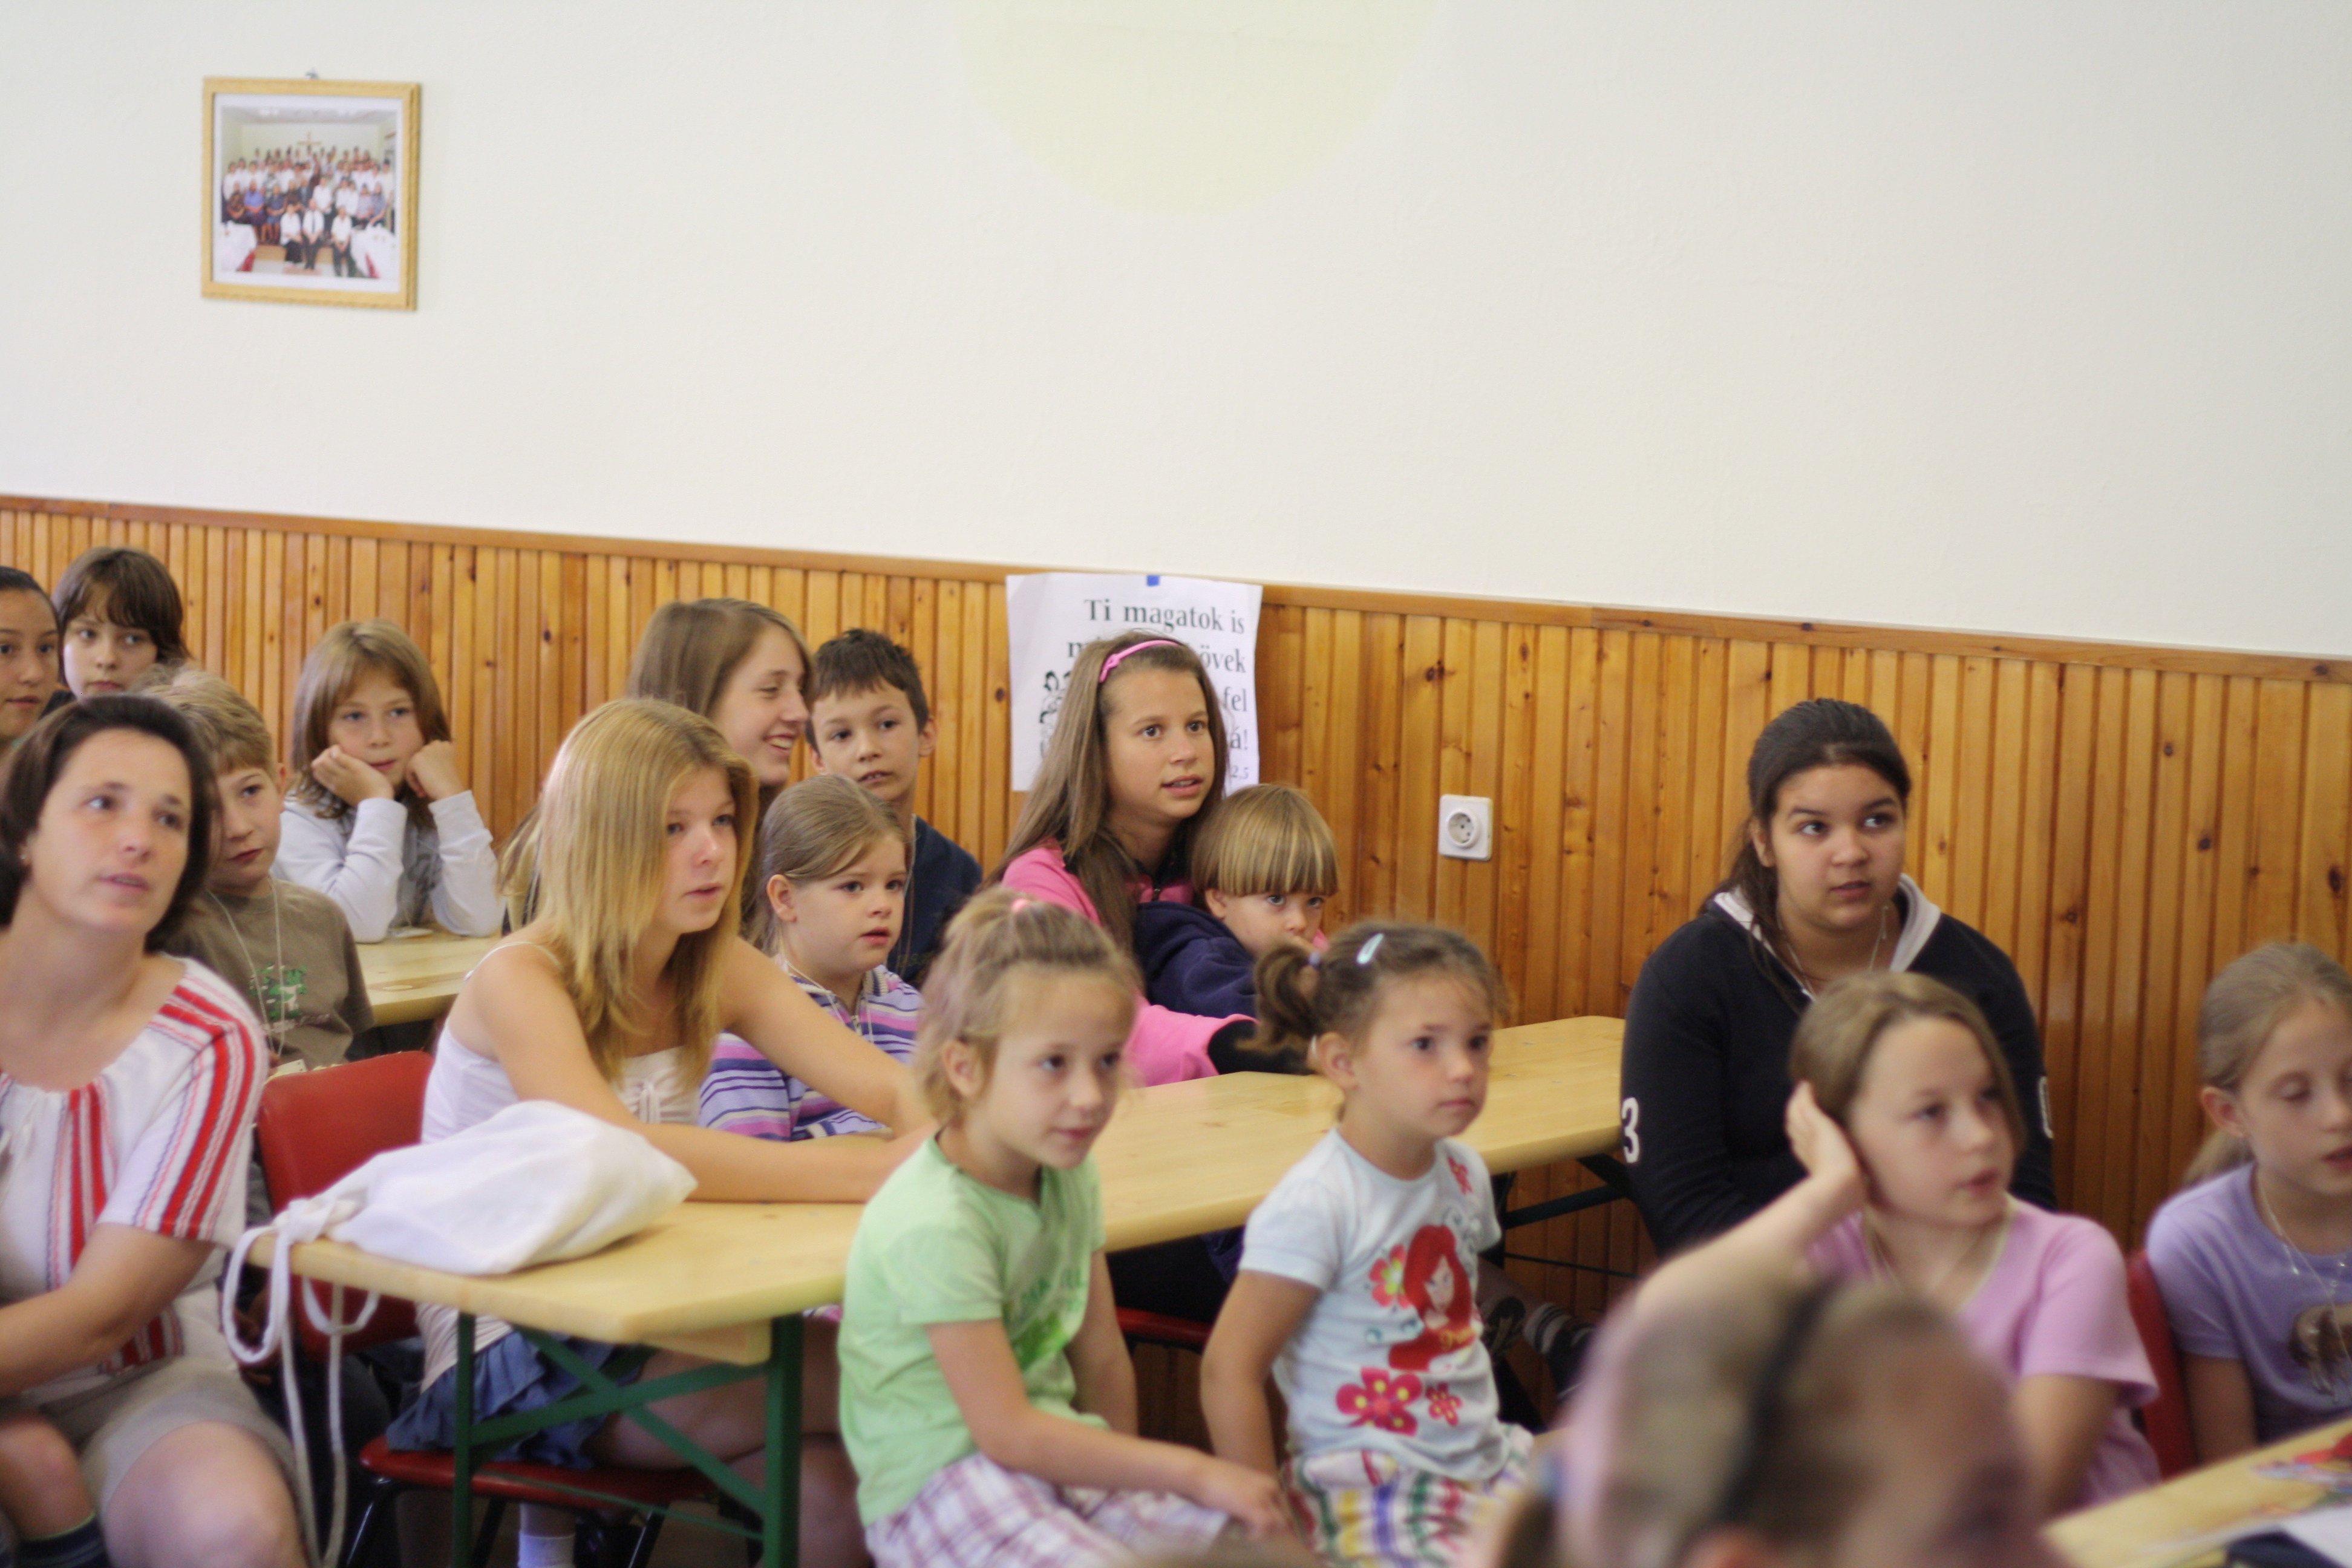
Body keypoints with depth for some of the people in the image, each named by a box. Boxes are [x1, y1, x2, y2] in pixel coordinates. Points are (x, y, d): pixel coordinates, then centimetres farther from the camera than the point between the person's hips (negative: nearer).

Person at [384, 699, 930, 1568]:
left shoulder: (719, 970, 3)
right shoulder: (520, 982, -16)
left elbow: (896, 1088, -8)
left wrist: (932, 1135, -34)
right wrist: (869, 1171, -40)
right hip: (502, 1358, -6)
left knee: (827, 1484, -24)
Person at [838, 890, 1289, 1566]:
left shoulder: (1071, 1177, 3)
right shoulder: (936, 1224, -22)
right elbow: (1006, 1433, -22)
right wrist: (1190, 1472, -19)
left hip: (1054, 1455, 8)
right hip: (943, 1480, -7)